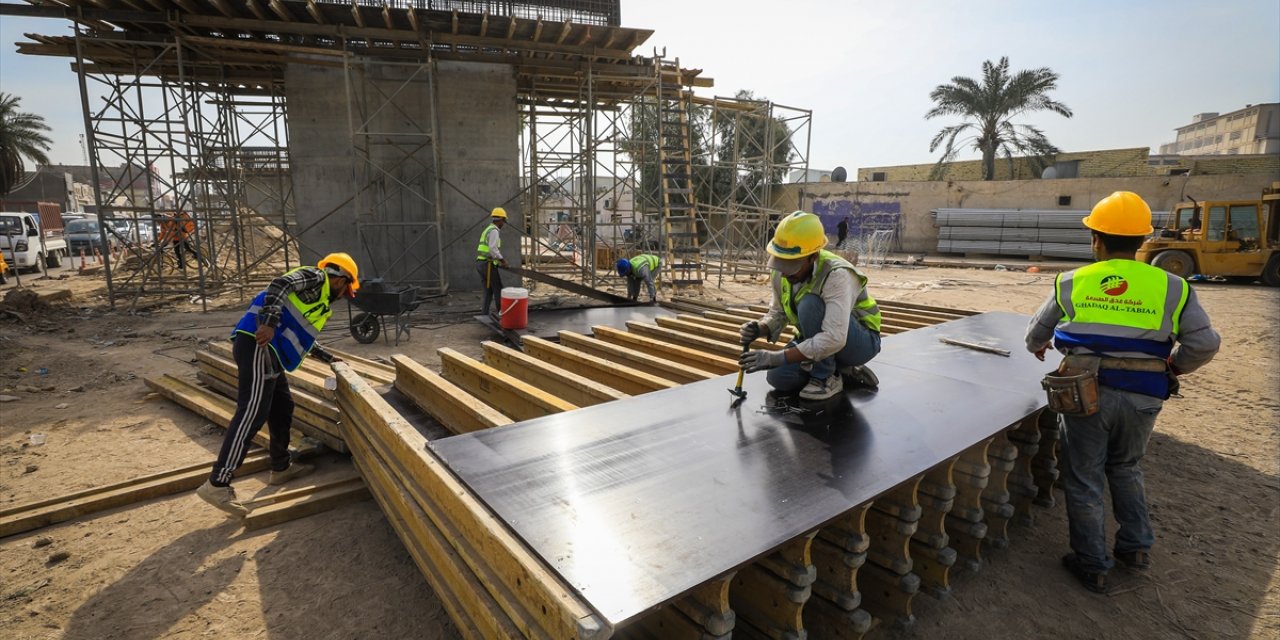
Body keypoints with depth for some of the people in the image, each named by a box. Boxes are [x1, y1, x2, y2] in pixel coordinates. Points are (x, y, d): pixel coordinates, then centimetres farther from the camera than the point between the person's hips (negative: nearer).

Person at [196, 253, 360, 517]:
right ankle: (217, 484, -15)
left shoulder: (320, 301, 30)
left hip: (267, 348, 11)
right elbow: (280, 284, -16)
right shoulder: (314, 277, 4)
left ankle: (281, 468, 27)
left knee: (282, 407, 16)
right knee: (252, 413, -15)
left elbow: (303, 338, 42)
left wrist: (328, 357, 47)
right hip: (258, 343, -11)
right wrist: (270, 323, -27)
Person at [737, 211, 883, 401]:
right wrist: (759, 329, -23)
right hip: (819, 338, 7)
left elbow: (833, 340, -42)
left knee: (809, 304, -33)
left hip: (861, 342, -6)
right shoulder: (782, 273, -12)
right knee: (779, 377, -17)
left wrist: (776, 357, -41)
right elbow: (777, 313, 2)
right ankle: (844, 369, 5)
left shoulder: (836, 275, -34)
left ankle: (827, 377, -15)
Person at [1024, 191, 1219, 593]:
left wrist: (1037, 349, 30)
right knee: (1126, 469, 28)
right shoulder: (1170, 287, -1)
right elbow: (1205, 344, -4)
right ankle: (1136, 546, 31)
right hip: (1140, 397, 3)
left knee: (1083, 481, 10)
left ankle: (1093, 566, 20)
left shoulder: (1070, 284, -3)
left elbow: (1036, 335, 7)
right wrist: (1172, 367, 16)